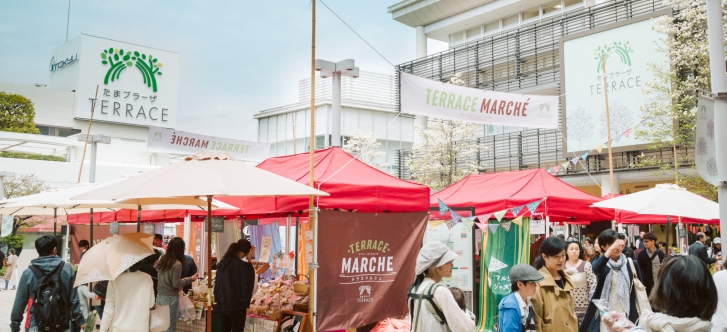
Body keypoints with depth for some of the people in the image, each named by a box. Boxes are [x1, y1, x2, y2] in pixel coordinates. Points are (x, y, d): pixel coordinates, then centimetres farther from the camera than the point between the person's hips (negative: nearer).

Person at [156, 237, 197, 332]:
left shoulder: (162, 260, 6)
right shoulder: (177, 264, -16)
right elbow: (176, 284, -15)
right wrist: (190, 279, -6)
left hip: (159, 296, 7)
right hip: (170, 297, -7)